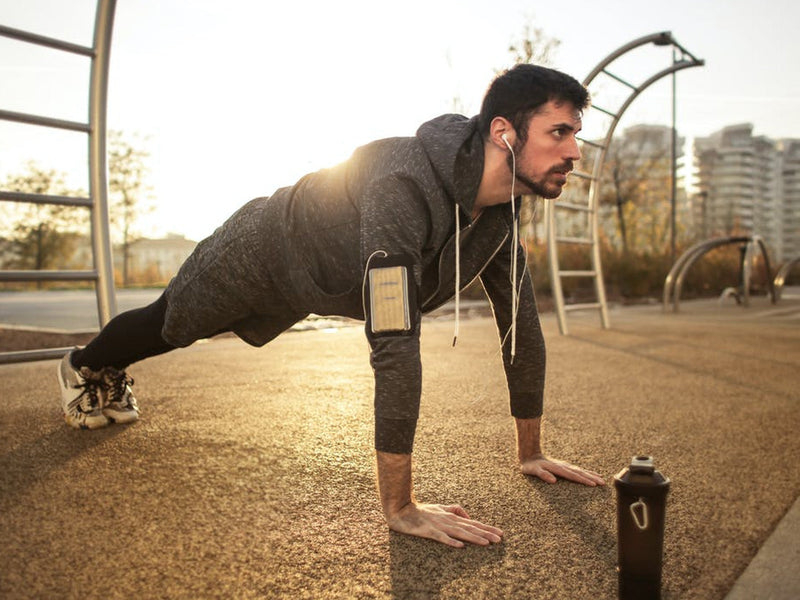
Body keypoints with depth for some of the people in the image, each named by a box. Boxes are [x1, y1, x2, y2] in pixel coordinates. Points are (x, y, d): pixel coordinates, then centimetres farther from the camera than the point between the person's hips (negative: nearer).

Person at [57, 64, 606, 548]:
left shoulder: (501, 211, -20)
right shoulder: (406, 185, -46)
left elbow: (521, 323, -12)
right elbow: (394, 344, -51)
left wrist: (531, 452, -8)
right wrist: (400, 508, -48)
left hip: (311, 282, 7)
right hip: (262, 252, -6)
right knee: (168, 324, 23)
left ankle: (111, 381, 61)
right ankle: (86, 368, 57)